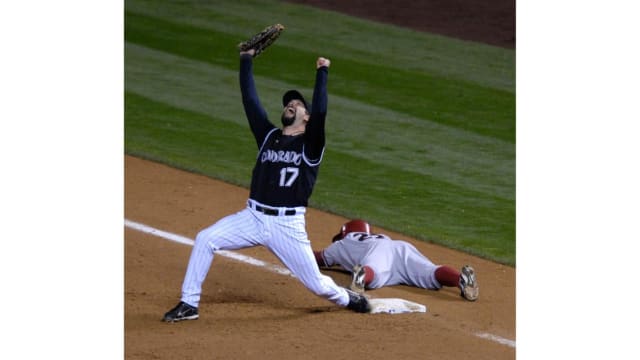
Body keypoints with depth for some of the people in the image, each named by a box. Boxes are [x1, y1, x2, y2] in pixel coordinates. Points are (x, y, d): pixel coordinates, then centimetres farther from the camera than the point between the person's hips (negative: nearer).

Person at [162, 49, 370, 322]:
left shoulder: (310, 144, -2)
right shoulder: (268, 135, 11)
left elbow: (320, 111, -19)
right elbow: (249, 99, 7)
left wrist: (322, 73, -19)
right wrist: (246, 59, 4)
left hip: (288, 225, -4)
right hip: (253, 217, 4)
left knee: (316, 284, 0)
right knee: (205, 239, -14)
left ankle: (348, 299, 35)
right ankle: (189, 305, -7)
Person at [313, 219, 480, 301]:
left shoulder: (342, 244, 36)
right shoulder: (381, 237, 46)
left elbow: (315, 259, 49)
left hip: (376, 251, -3)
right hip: (404, 247, 3)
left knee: (370, 275, -34)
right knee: (432, 274, -21)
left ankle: (361, 274, -69)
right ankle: (462, 278, -50)